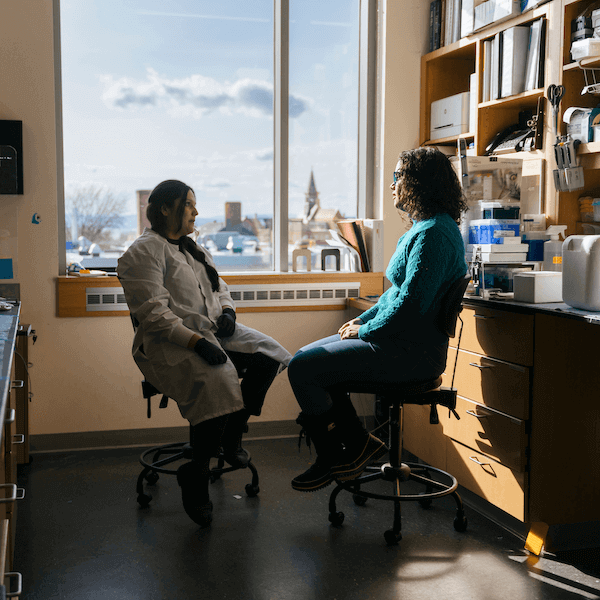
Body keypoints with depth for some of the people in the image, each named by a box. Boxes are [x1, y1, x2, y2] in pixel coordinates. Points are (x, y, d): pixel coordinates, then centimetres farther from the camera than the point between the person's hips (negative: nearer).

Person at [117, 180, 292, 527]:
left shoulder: (195, 249, 22)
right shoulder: (143, 253, -7)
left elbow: (220, 288, 27)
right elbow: (154, 314, -18)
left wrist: (227, 309, 2)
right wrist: (196, 341, -27)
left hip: (213, 331, 8)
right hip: (169, 343, -8)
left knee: (269, 355, -13)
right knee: (217, 381, -33)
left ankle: (232, 436, 4)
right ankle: (196, 475, -16)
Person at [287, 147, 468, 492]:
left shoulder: (433, 234, -19)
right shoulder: (426, 227, 16)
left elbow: (410, 304, -25)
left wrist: (366, 330, -12)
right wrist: (363, 319, 11)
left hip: (412, 352, -11)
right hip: (401, 341, 11)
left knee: (304, 369, -14)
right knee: (308, 356, 12)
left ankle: (333, 459, 5)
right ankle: (359, 442, 15)